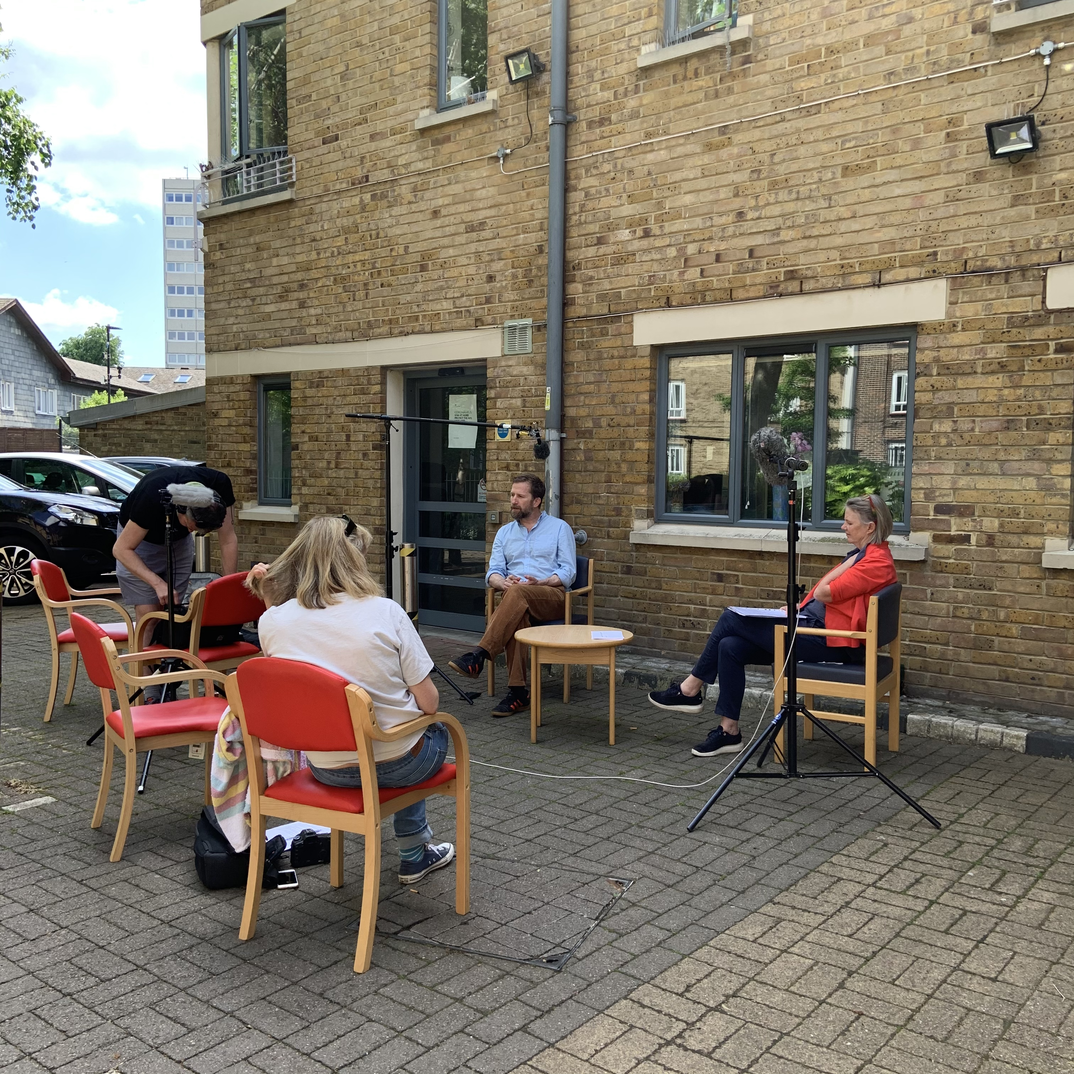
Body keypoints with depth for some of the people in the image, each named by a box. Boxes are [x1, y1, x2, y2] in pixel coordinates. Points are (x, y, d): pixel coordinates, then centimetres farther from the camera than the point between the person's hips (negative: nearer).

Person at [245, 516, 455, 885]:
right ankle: (415, 855, 41)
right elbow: (429, 703, -14)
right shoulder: (385, 612, -19)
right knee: (437, 732, 32)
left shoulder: (272, 621, -10)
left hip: (326, 769, 4)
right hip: (396, 766, -4)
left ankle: (417, 854, 46)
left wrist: (268, 597, 7)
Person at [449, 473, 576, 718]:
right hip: (516, 597, 3)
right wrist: (502, 582, -12)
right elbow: (493, 572, 13)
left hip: (552, 595, -2)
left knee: (517, 593, -38)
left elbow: (568, 572, 2)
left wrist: (541, 582, -16)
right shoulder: (504, 532, 22)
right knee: (515, 617, -37)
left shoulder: (559, 528, 10)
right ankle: (518, 692, -39)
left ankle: (479, 655, -44)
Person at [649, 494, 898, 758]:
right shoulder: (861, 555, 18)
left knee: (731, 620, -10)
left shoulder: (878, 561, -13)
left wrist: (851, 560, -9)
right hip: (814, 627, 10)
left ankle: (691, 690, 5)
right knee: (730, 647, -6)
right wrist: (798, 608, 7)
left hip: (830, 642, -10)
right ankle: (728, 732, -2)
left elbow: (824, 593, -19)